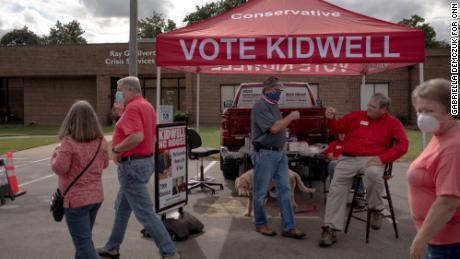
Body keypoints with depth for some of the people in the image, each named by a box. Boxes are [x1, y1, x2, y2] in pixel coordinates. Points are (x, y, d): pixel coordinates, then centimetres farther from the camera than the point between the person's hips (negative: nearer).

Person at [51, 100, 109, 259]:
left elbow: (59, 168, -15)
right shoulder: (100, 141, 0)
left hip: (76, 199, -6)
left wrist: (56, 153, 2)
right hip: (96, 196, 6)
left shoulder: (69, 142, -18)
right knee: (84, 237, 24)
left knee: (83, 242, 0)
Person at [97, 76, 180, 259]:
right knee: (122, 207, 21)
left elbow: (137, 137, -32)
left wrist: (116, 149, -19)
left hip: (132, 165, -11)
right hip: (145, 161, 11)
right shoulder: (147, 106, 13)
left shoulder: (132, 107, -18)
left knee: (144, 213, -4)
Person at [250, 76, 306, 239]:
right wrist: (291, 117, -11)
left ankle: (288, 227, 8)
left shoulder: (274, 105, 16)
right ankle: (260, 224, 20)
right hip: (265, 154, -9)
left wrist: (289, 119, 9)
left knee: (285, 189, 4)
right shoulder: (260, 106, -12)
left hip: (279, 153, 9)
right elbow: (273, 128, -19)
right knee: (260, 192, 5)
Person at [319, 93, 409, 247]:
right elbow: (338, 127, 16)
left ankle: (375, 210, -10)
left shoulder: (393, 123, 5)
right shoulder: (357, 116, 11)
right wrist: (331, 119, -8)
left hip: (372, 159, -2)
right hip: (349, 159, 3)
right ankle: (330, 229, -10)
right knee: (336, 188, -14)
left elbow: (402, 145, -6)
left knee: (373, 174, -38)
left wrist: (382, 158, -18)